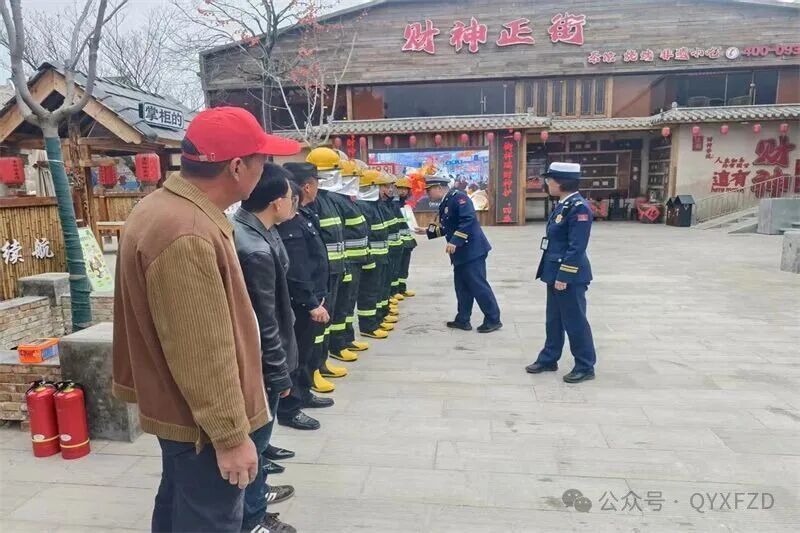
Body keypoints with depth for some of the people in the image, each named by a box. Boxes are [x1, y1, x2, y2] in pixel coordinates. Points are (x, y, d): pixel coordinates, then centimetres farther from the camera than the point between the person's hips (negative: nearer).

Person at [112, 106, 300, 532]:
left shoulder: (162, 207, 5)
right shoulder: (185, 236, -30)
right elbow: (202, 354, -28)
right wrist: (231, 435, -20)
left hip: (178, 407, 10)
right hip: (200, 419, -10)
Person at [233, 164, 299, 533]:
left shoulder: (243, 229, 2)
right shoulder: (256, 251, -30)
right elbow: (264, 323, -25)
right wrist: (279, 373, -14)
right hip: (258, 361, -10)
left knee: (256, 432, 26)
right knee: (253, 437, 8)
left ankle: (257, 491, 47)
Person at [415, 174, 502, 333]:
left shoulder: (458, 197, -15)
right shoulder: (444, 204, 15)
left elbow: (469, 220, -25)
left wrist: (455, 241, -27)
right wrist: (427, 231, 19)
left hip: (471, 250, -10)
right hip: (461, 253, 10)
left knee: (478, 285, -5)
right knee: (462, 286, 14)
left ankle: (493, 320, 6)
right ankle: (463, 320, 23)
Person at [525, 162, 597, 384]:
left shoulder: (579, 208, -19)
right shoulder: (562, 205, 10)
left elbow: (576, 248, -21)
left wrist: (564, 276, -20)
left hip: (569, 277, -10)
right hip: (556, 274, 10)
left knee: (575, 322, 2)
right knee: (554, 320, 18)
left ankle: (585, 366, 17)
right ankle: (548, 359, 32)